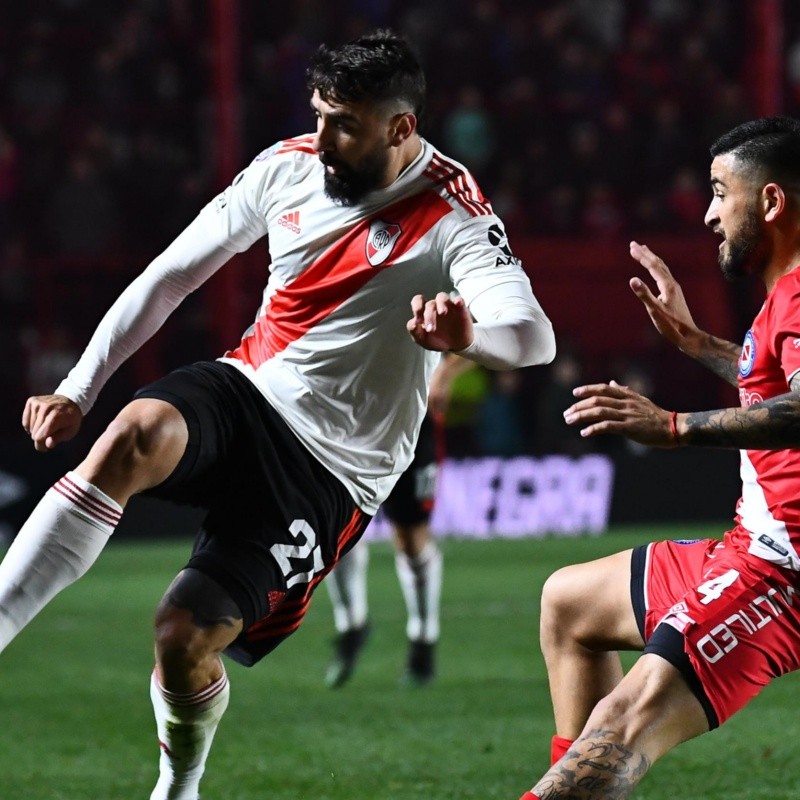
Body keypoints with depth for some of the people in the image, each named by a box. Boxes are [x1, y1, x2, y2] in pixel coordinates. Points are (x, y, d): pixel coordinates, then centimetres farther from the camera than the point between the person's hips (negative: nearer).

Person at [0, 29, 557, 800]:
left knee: (185, 640, -14)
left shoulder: (454, 221, -15)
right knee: (133, 437, -33)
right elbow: (171, 276, 9)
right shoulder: (288, 166, 1)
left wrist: (468, 331, -55)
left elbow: (533, 337, -31)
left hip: (330, 470, -4)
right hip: (243, 390, 4)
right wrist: (77, 389, 6)